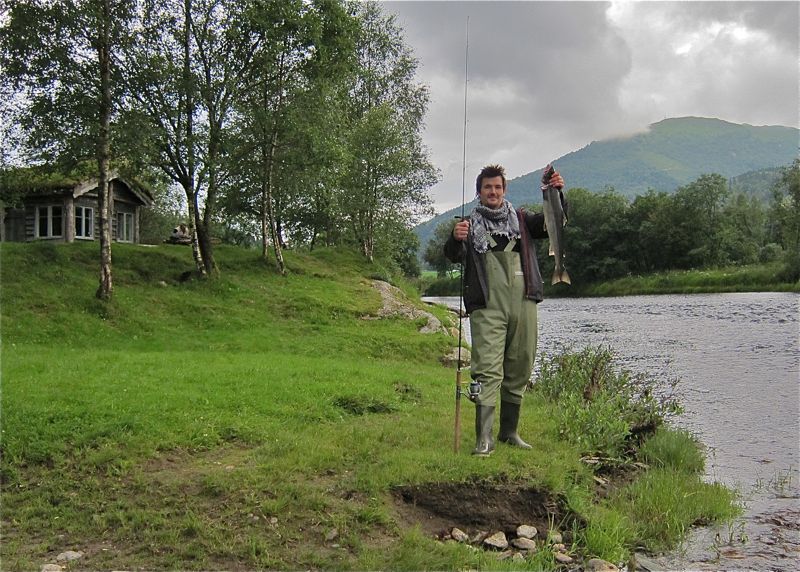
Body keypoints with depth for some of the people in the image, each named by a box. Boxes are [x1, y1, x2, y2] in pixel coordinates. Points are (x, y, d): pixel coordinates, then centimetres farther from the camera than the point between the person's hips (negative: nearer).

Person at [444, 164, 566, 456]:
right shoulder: (470, 224, 9)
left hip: (523, 303, 4)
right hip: (487, 308, -3)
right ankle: (484, 437, -15)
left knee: (519, 370, 9)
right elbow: (454, 256, -5)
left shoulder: (521, 219, 17)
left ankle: (509, 431, 22)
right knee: (488, 370, -13)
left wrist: (556, 195, -13)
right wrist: (455, 240, -28)